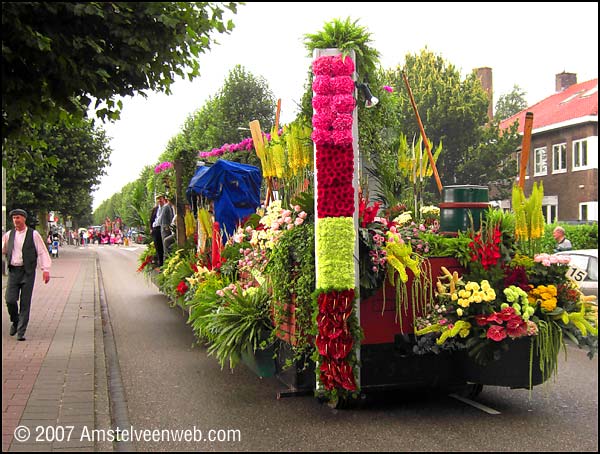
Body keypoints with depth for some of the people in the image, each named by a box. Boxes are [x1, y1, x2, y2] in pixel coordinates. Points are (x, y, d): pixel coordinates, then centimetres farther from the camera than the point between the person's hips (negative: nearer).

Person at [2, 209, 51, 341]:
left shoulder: (33, 235, 0)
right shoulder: (9, 235, 10)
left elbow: (42, 252, -1)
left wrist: (45, 269, -7)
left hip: (27, 272, -3)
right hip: (13, 271, 3)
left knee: (25, 303, -1)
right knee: (10, 300, -5)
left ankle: (21, 332, 6)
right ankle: (15, 322, 24)